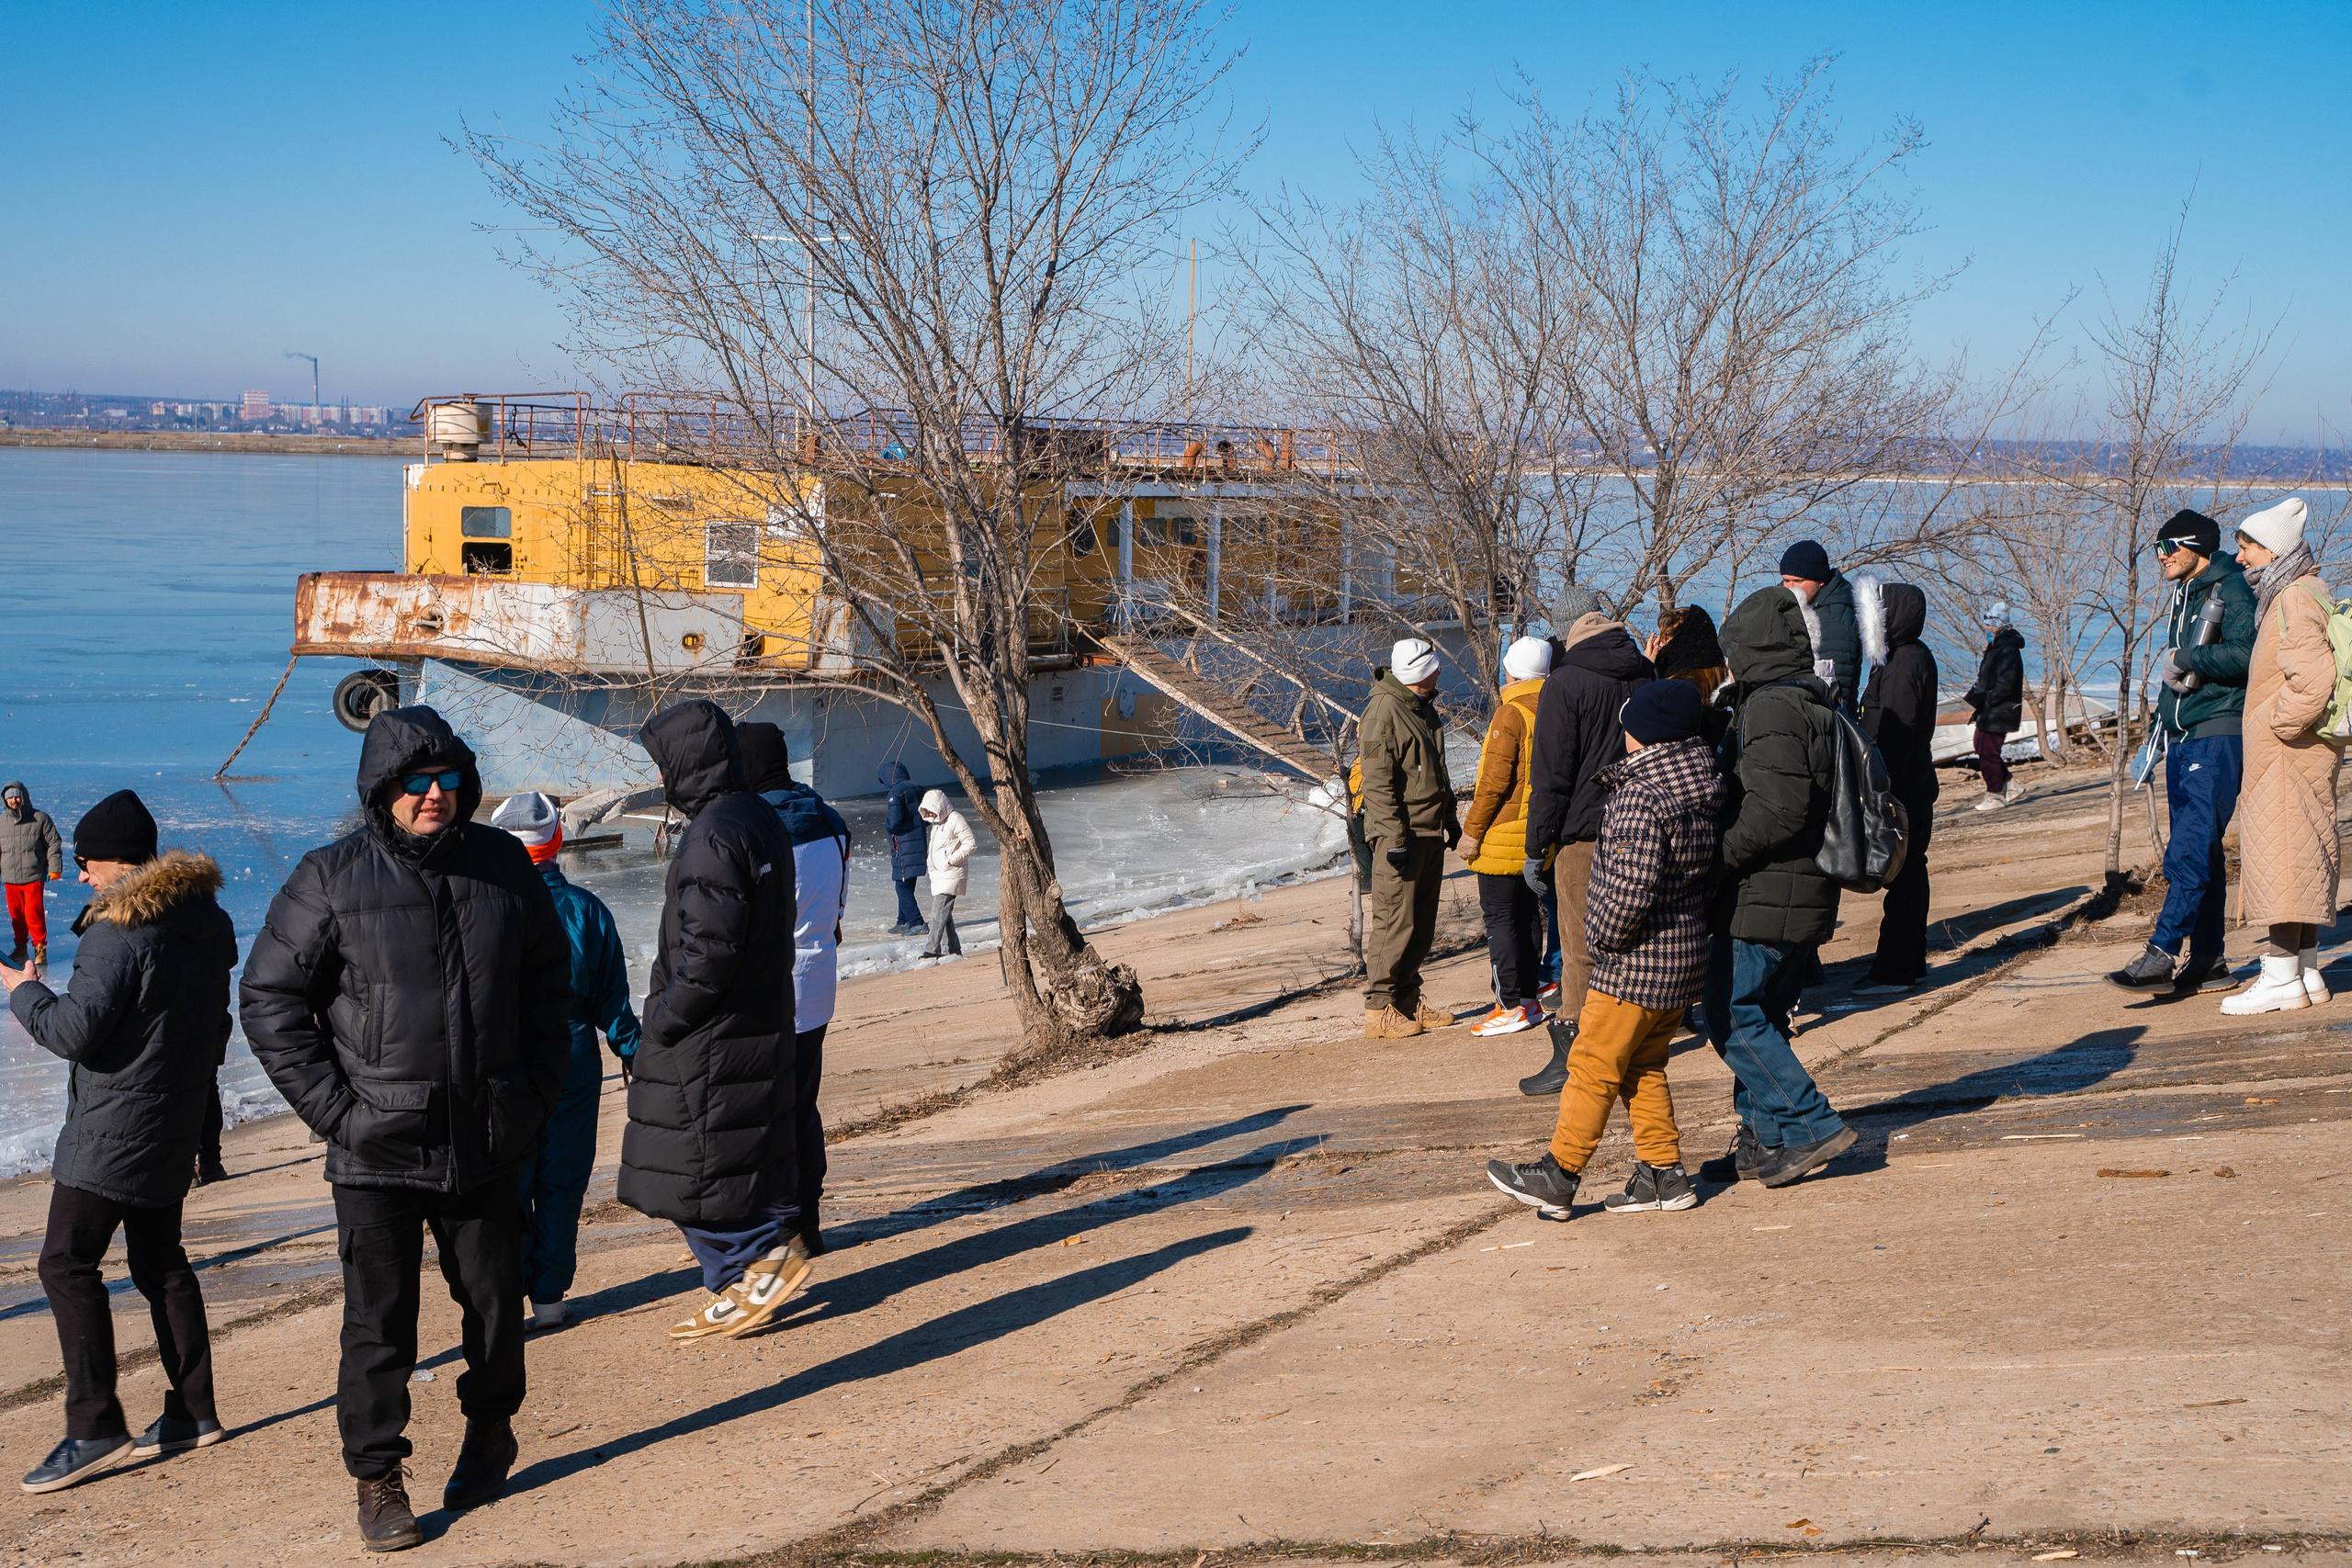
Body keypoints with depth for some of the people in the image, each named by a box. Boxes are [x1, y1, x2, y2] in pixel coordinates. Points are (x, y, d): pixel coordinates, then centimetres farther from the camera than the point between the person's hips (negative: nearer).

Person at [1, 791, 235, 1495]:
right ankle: (193, 1412, 20)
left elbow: (75, 1033, -20)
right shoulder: (208, 922, 9)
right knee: (160, 1261, 16)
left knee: (67, 1262, -4)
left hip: (113, 1127, -9)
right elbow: (214, 1028, 19)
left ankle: (94, 1428, -6)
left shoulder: (119, 933, -19)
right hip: (176, 1123, 9)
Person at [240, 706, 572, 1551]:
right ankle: (377, 1477, 15)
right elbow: (269, 998, -4)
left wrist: (538, 1091, 7)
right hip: (378, 1150, -3)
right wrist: (333, 1108, -10)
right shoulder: (332, 880, -7)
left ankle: (489, 1427, 37)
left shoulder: (503, 866, 4)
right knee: (379, 1320, 1)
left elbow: (547, 982, 15)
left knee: (494, 1299, 14)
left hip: (488, 1144, 3)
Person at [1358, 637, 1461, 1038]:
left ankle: (1408, 1000, 20)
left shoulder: (1423, 706, 15)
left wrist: (1449, 815, 25)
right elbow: (1377, 782, -18)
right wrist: (1395, 838, -20)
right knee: (1394, 921, -8)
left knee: (1422, 923, 12)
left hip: (1430, 833, 9)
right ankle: (1379, 1009, -4)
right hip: (1401, 835, -9)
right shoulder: (1384, 710, -14)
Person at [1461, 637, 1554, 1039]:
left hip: (1504, 836, -8)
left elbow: (1494, 781, -18)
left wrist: (1472, 831, -12)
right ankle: (1529, 997, 20)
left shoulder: (1510, 715, -16)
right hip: (1540, 836, 8)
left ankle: (1512, 1006, -4)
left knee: (1499, 917, -3)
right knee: (1527, 913, 15)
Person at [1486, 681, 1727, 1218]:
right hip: (1685, 956, 9)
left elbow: (1632, 887, -29)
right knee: (1644, 1069, 18)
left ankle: (1558, 1176, 8)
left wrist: (1605, 939, -13)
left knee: (1593, 1067, 1)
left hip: (1636, 964, -9)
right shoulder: (1704, 794, 7)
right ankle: (1664, 1174, 19)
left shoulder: (1640, 798, -21)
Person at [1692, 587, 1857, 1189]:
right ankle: (1763, 1141, 20)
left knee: (1731, 1015, -4)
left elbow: (1778, 809, -26)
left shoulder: (1771, 709, -17)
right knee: (1761, 1014, 16)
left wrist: (1717, 857, -17)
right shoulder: (1816, 707, 15)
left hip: (1764, 895, -10)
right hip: (1809, 894, 10)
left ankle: (1811, 1127, -5)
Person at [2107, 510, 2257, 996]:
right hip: (2183, 738, 9)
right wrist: (2161, 727, 19)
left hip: (2218, 736, -9)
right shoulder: (2185, 596, 20)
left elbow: (2245, 654, -24)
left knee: (2190, 851, -15)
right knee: (2201, 851, 10)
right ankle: (2208, 960, 14)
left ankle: (2162, 953, -19)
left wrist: (2185, 659, -15)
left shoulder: (2232, 590, -8)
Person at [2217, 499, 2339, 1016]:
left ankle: (2282, 977, -9)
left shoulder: (2294, 600, -16)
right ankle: (2306, 969, 17)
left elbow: (2313, 677, -28)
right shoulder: (2295, 595, 17)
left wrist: (2278, 723, -17)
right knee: (2302, 855, 12)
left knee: (2280, 851, -9)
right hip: (2293, 754, 11)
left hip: (2289, 754, -11)